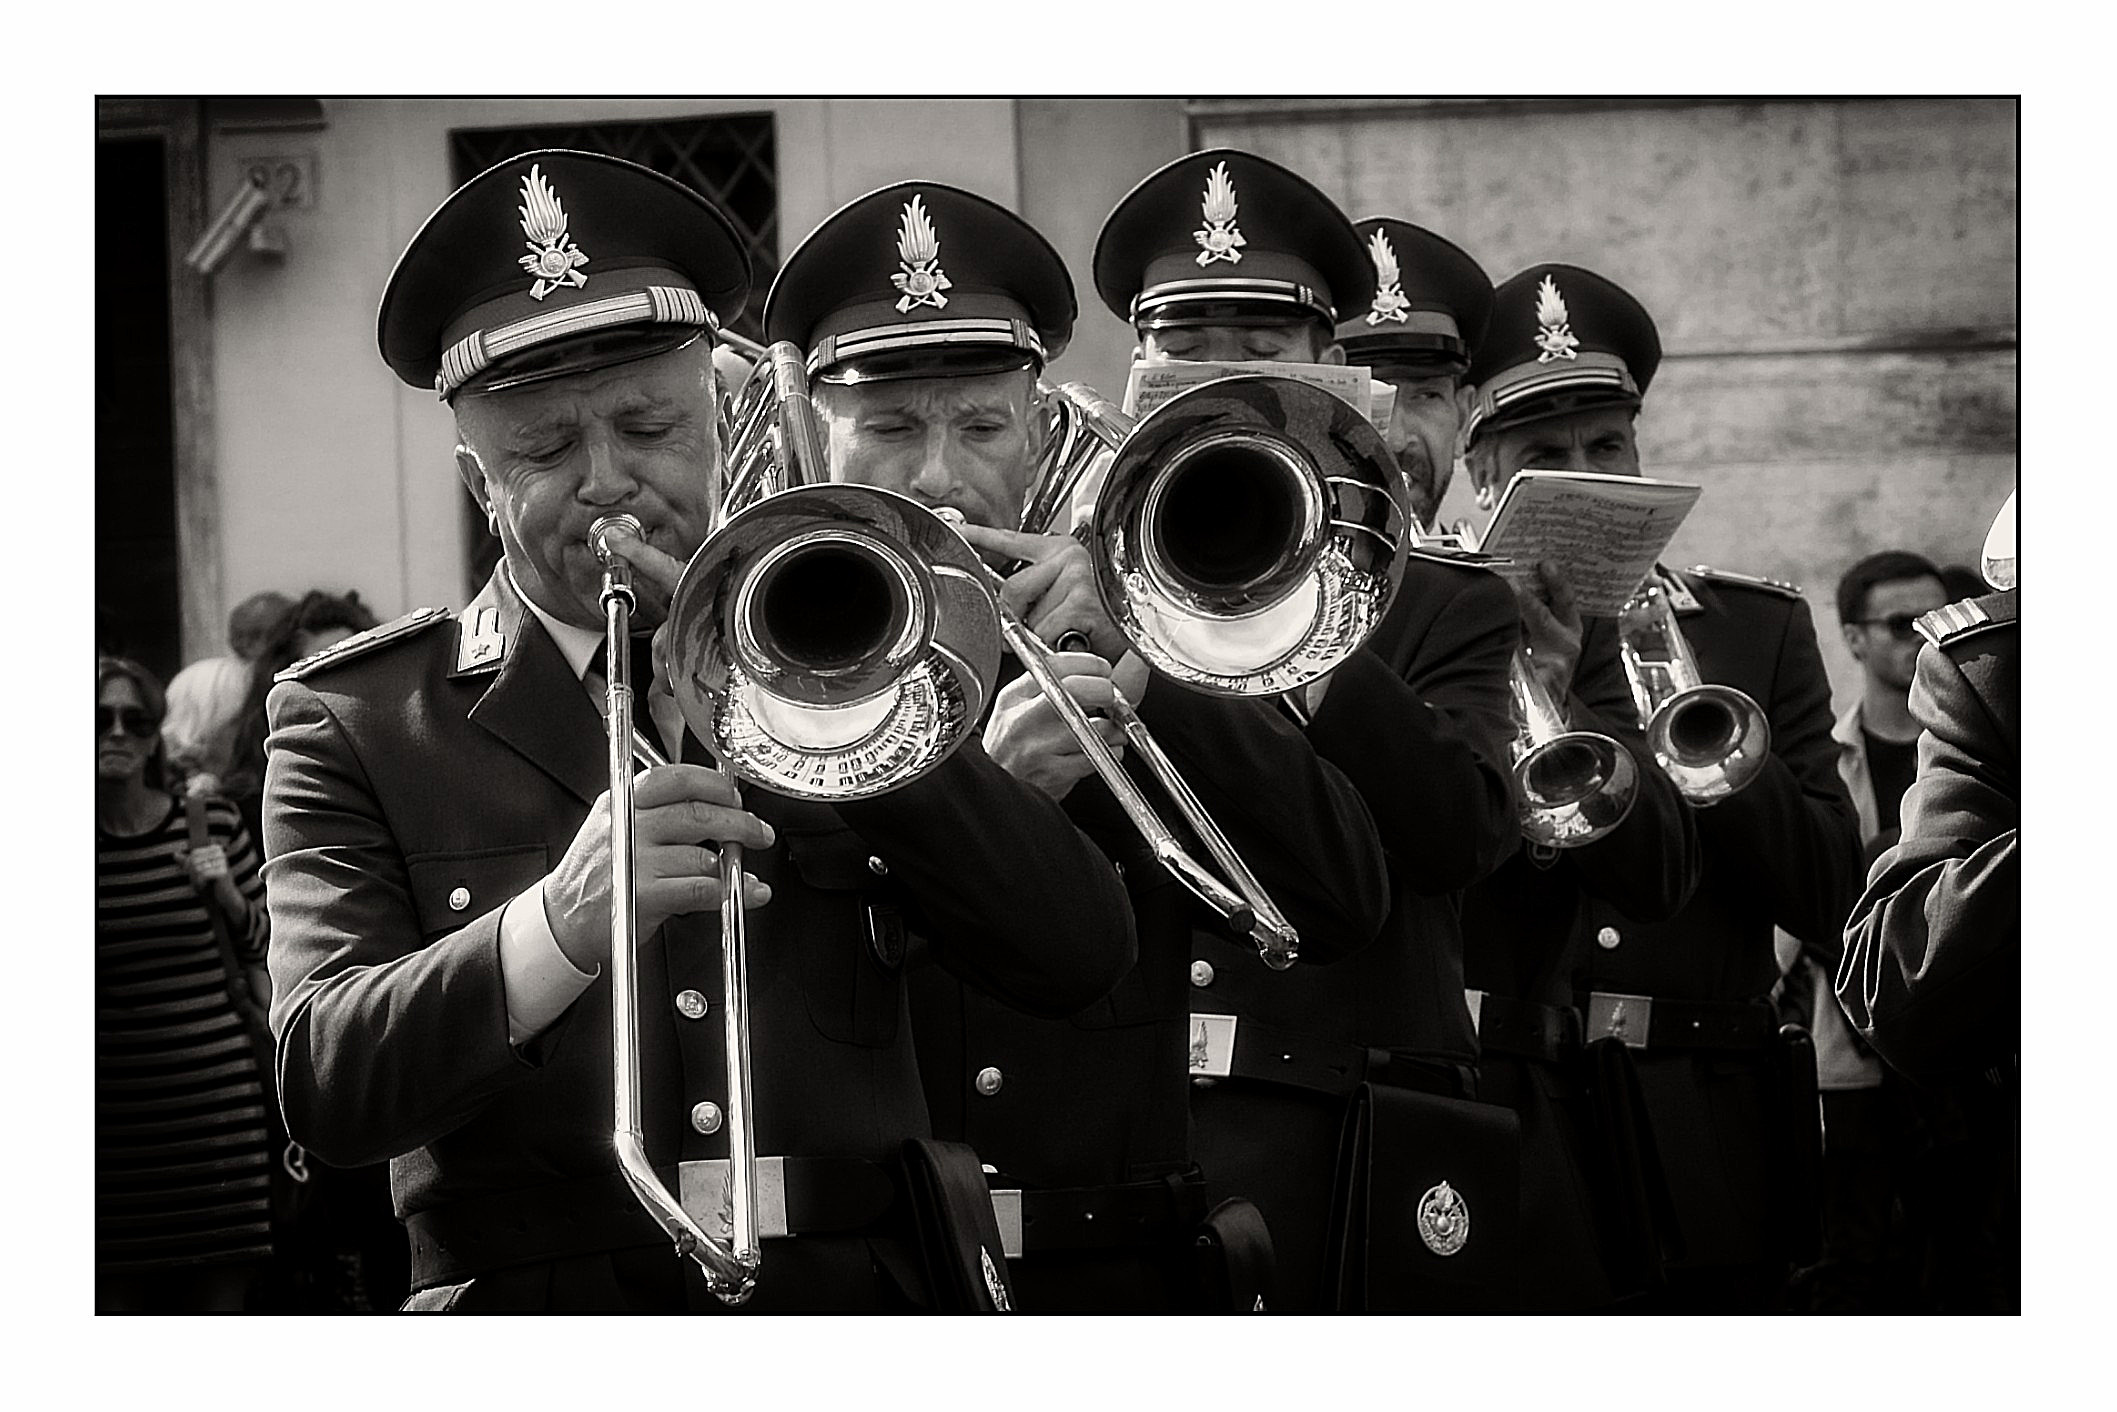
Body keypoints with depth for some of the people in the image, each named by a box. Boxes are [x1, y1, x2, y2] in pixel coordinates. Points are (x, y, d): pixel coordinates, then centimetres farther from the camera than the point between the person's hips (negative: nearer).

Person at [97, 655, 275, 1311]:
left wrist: (227, 895, -6)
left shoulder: (213, 826, 4)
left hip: (218, 1103, 1)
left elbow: (265, 955, 13)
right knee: (117, 1300, -5)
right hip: (115, 1120, -1)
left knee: (220, 1296, 0)